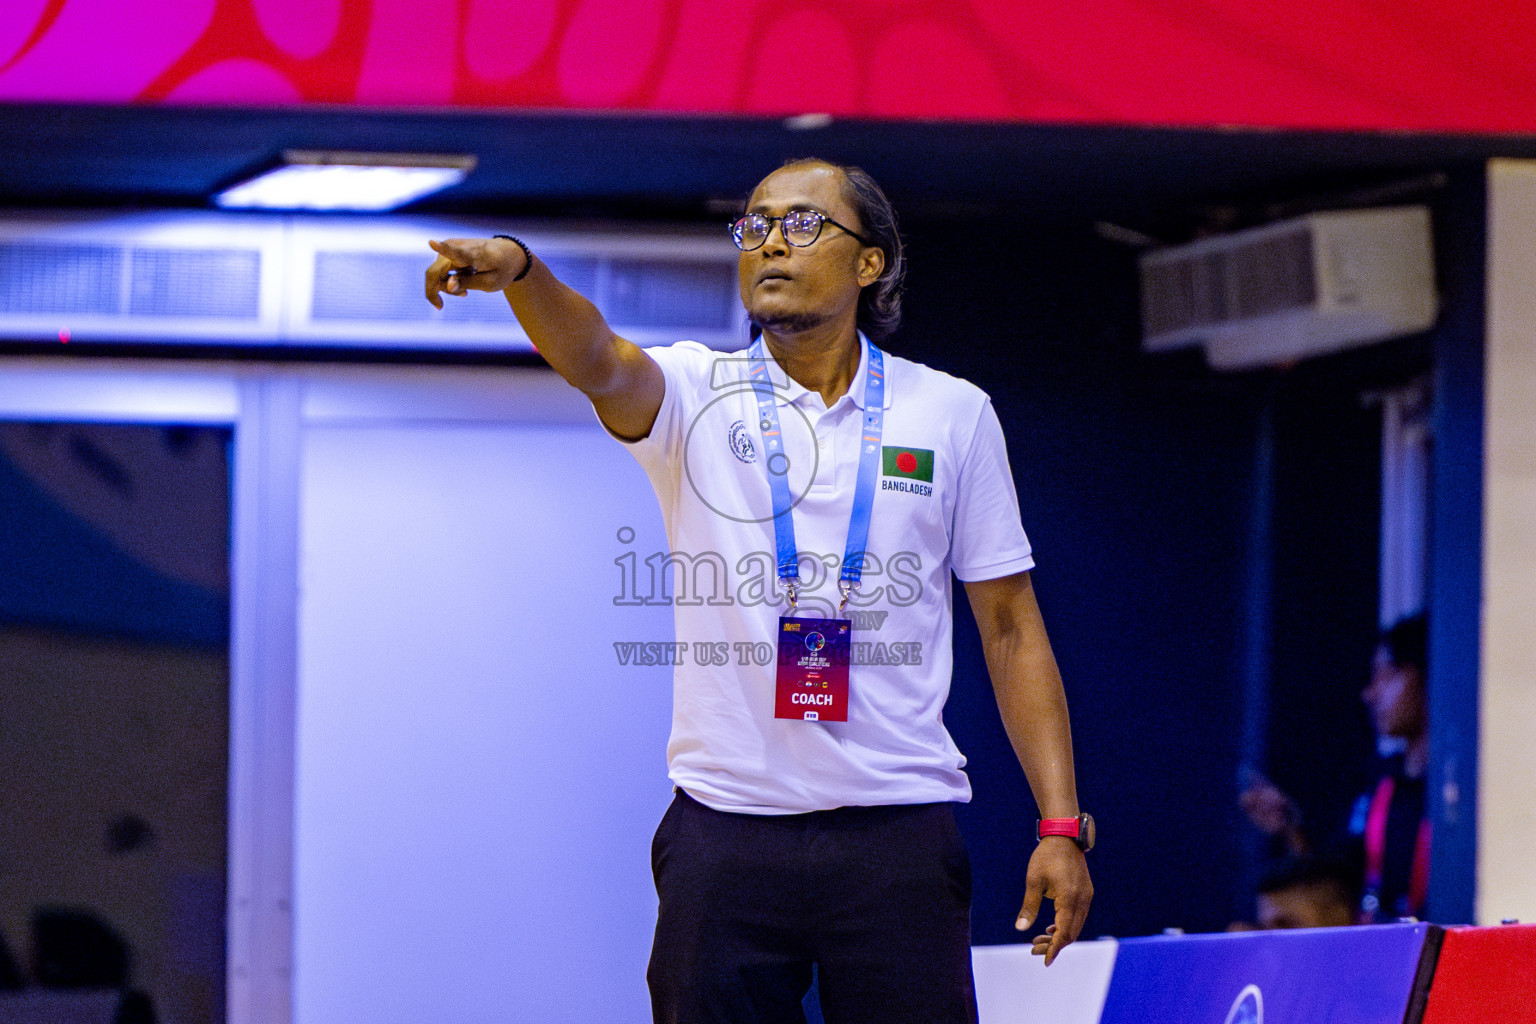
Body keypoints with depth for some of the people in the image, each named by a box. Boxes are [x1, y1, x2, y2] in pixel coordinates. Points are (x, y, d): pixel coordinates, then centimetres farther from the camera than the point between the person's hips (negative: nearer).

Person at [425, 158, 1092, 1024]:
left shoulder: (953, 413, 7)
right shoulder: (697, 395, 5)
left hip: (897, 834, 0)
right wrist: (519, 269, -40)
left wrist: (1060, 824, 1)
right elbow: (600, 363, -18)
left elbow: (1012, 629, 8)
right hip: (726, 833, 0)